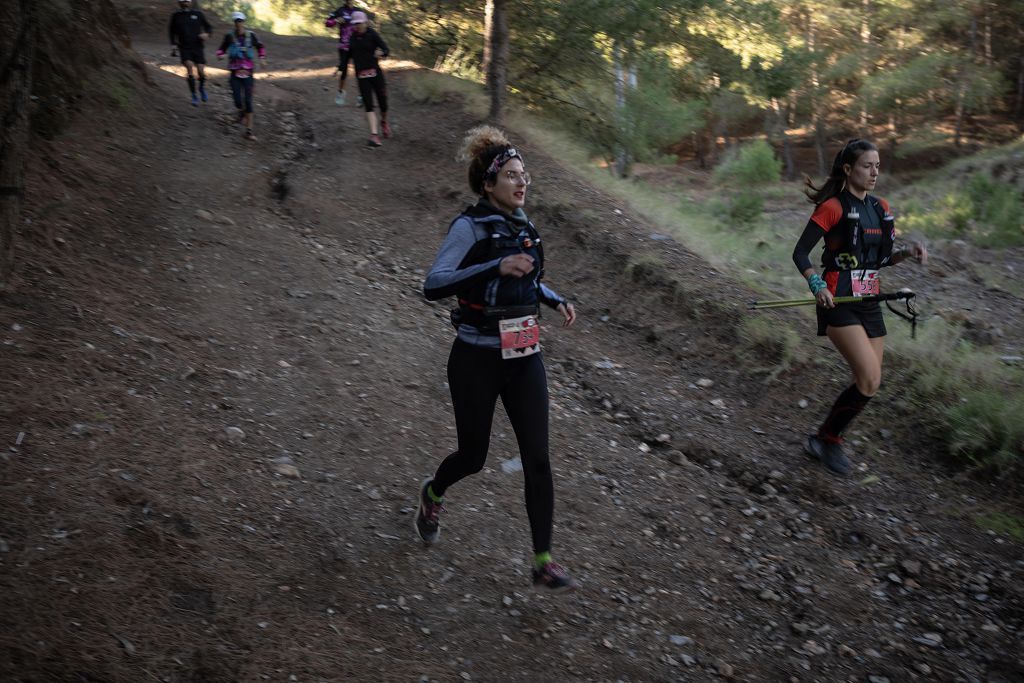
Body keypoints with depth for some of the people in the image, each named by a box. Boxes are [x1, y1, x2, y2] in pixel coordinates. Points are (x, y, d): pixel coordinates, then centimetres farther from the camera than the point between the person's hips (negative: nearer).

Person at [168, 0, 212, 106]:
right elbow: (172, 31, 17)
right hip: (184, 48, 0)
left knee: (201, 71, -7)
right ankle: (194, 96, -11)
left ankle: (202, 88, 28)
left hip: (197, 47, 0)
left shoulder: (198, 14, 2)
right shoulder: (176, 16, 4)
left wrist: (206, 34, -10)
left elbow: (208, 27, 11)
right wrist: (173, 44, 7)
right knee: (190, 66, -21)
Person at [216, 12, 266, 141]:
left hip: (248, 72, 0)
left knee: (248, 102, -6)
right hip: (235, 73, 0)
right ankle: (241, 112, 28)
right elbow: (221, 49, 8)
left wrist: (262, 59, 1)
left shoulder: (251, 35, 0)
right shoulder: (229, 36, -3)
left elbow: (260, 47, 16)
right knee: (238, 102, -11)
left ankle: (249, 131, -1)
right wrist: (220, 55, -14)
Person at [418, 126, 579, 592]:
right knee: (473, 457, 10)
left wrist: (555, 300, 6)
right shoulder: (470, 227, -12)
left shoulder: (522, 226, 8)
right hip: (477, 360, -5)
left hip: (523, 358, 5)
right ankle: (433, 493, 45)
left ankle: (543, 563, 6)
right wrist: (497, 266, -32)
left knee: (537, 459, -2)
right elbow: (433, 285, -23)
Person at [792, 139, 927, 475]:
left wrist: (907, 252, 0)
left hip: (870, 303, 7)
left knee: (868, 383, 6)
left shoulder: (881, 208, 12)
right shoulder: (833, 207, -9)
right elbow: (800, 253, -9)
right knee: (870, 381, -16)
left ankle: (826, 439, 25)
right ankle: (826, 440, 3)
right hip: (839, 304, -7)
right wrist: (817, 285, -24)